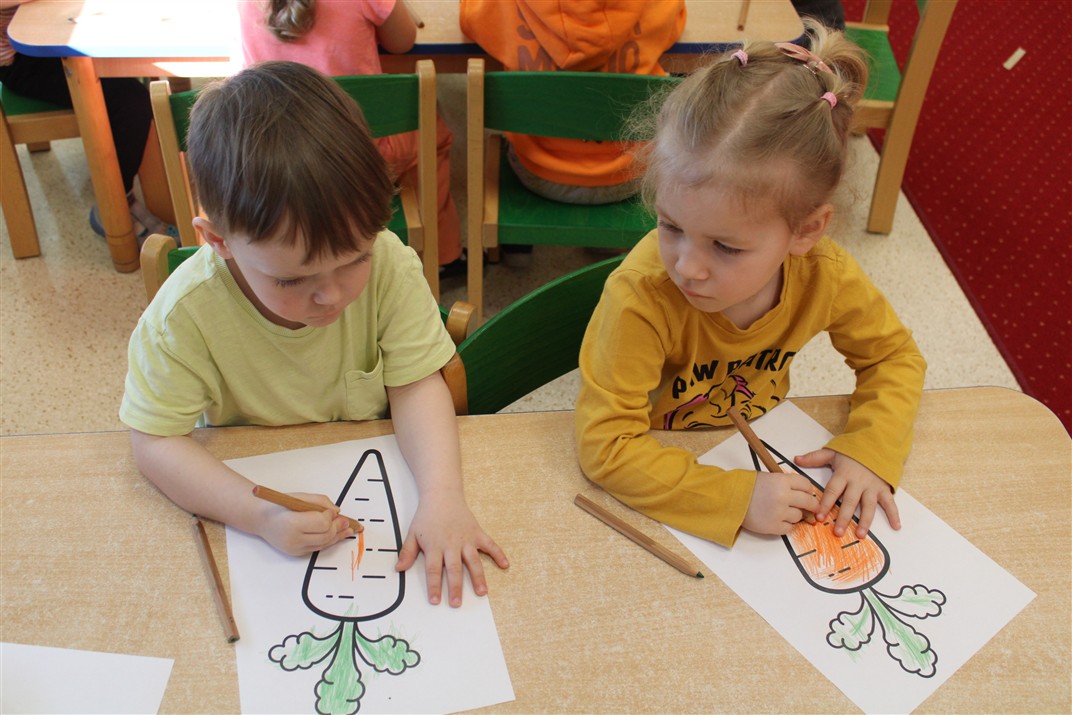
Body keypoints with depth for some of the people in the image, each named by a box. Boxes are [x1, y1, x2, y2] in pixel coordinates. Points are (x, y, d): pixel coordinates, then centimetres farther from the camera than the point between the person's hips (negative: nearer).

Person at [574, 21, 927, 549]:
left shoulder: (824, 275, -19)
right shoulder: (640, 298, -32)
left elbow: (895, 357, -1)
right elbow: (605, 443, -31)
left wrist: (869, 449, -18)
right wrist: (735, 498, -37)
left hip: (754, 459, 5)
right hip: (656, 486, -4)